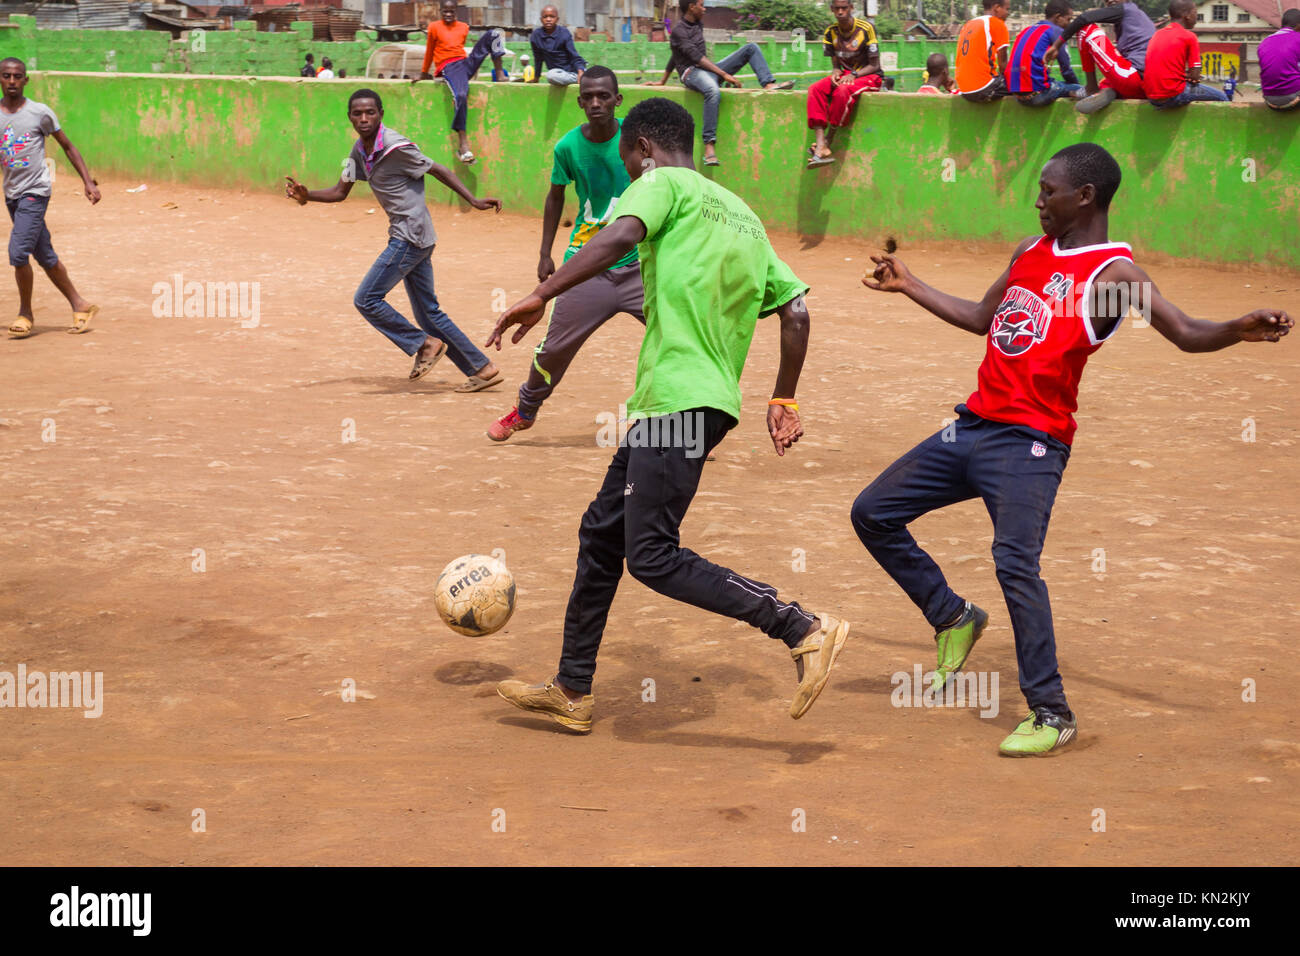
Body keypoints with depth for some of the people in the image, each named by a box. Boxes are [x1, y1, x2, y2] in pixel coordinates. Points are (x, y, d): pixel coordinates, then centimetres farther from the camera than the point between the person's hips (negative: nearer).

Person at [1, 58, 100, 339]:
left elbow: (67, 146, 3)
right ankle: (80, 306, 23)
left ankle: (25, 313, 2)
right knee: (45, 257, 10)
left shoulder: (40, 113, -5)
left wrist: (88, 181, -2)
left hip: (35, 191, -5)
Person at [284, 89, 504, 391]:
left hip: (410, 237, -9)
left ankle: (425, 344, 3)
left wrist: (473, 201, -14)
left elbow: (438, 170, -11)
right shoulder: (360, 150, 9)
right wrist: (307, 195, -4)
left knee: (366, 299, -8)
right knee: (428, 313, 12)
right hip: (409, 239, 9)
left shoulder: (395, 147, -16)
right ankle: (482, 369, 16)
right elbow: (340, 191, 13)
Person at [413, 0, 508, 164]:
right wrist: (424, 74, 19)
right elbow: (429, 51, 12)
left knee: (492, 35, -9)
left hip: (466, 63, 5)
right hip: (449, 68, -5)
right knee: (461, 96, -36)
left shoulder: (464, 28, 17)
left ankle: (500, 74, -12)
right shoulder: (435, 27, 5)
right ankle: (463, 146, -37)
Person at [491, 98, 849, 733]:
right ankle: (571, 692, 24)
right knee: (603, 532, 16)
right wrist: (784, 402, 23)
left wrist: (540, 296, -23)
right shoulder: (741, 215, 23)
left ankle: (805, 631, -13)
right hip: (675, 403, 10)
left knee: (652, 557, -11)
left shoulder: (665, 184, -1)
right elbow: (794, 308, 19)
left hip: (679, 401, -10)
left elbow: (620, 236, -23)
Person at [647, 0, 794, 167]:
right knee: (713, 92, -44)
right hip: (692, 72, -9)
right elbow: (697, 57, -17)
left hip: (709, 68, 9)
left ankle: (768, 84, -19)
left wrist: (662, 81, 27)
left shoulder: (698, 24, 19)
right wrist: (724, 75, -22)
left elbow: (675, 55, 25)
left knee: (751, 48, 3)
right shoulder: (678, 31, -9)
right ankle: (709, 145, -47)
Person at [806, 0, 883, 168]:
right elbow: (835, 63, 8)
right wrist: (835, 72, -17)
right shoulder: (831, 32, 3)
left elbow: (874, 65, -10)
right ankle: (821, 147, -38)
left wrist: (853, 75, -25)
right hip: (845, 75, 5)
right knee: (815, 89, -25)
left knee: (843, 91, -38)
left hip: (869, 77, -5)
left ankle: (829, 140, -28)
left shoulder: (866, 28, -12)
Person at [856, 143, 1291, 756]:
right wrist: (907, 285, 32)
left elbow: (1186, 333, -19)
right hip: (973, 425, 8)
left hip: (1030, 443, -8)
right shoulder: (1030, 252, 14)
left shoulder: (1113, 272, -9)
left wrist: (1237, 331, -40)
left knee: (1015, 565, -22)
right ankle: (953, 618, 27)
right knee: (873, 513, 11)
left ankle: (1052, 715, -10)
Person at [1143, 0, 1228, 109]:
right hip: (1173, 96, -7)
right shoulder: (1189, 37, -5)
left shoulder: (1157, 34, 12)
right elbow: (1195, 77, -8)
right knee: (1220, 97, 9)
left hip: (1152, 97, 7)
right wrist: (1187, 76, 11)